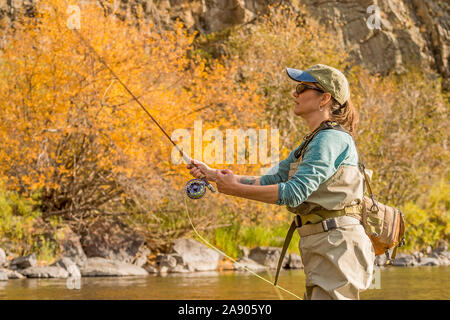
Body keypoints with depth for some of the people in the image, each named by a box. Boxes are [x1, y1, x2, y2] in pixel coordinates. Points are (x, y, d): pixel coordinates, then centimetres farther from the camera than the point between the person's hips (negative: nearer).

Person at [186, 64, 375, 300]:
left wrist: (236, 189, -15)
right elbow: (269, 182, 17)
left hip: (337, 245, -10)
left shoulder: (332, 139, -13)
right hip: (321, 247, 10)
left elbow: (294, 193, -21)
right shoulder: (312, 143, 19)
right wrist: (212, 174, 11)